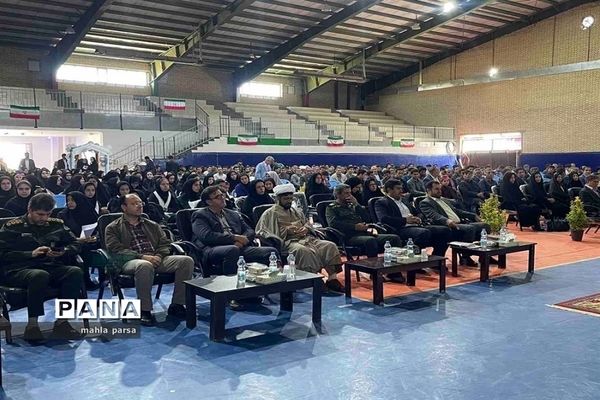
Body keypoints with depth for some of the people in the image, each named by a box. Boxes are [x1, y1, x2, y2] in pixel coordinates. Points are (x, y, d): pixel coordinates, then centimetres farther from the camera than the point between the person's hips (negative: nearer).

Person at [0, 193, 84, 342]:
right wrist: (31, 254, -11)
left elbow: (75, 245, 19)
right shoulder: (13, 227, 8)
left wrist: (63, 252, -4)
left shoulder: (56, 224, 18)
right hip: (19, 270, -4)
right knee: (40, 275, -40)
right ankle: (32, 325, -25)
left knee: (76, 272, -28)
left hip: (52, 267, 4)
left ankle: (62, 321, -22)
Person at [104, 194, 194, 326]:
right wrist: (142, 257, -16)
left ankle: (176, 305, -13)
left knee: (186, 260, -21)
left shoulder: (152, 225, 26)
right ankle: (145, 310, -27)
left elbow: (165, 244, 17)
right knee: (145, 265, -42)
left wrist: (159, 256, -7)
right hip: (130, 261, -4)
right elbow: (116, 250, -3)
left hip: (156, 260, 5)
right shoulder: (113, 228, 13)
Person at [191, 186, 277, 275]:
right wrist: (235, 237, -9)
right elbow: (207, 236, -7)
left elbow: (250, 231, 20)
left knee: (271, 251, -18)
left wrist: (242, 240, -4)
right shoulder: (200, 216, 10)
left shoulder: (233, 214, 28)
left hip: (240, 247, 5)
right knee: (233, 249, -40)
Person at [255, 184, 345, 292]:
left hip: (305, 238, 6)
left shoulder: (295, 211, 28)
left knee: (330, 246, -17)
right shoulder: (270, 214, 7)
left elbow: (307, 223, 32)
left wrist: (306, 228, 4)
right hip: (288, 242, -6)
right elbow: (262, 232, -3)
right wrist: (286, 231, -12)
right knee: (304, 251, -41)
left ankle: (332, 278, -21)